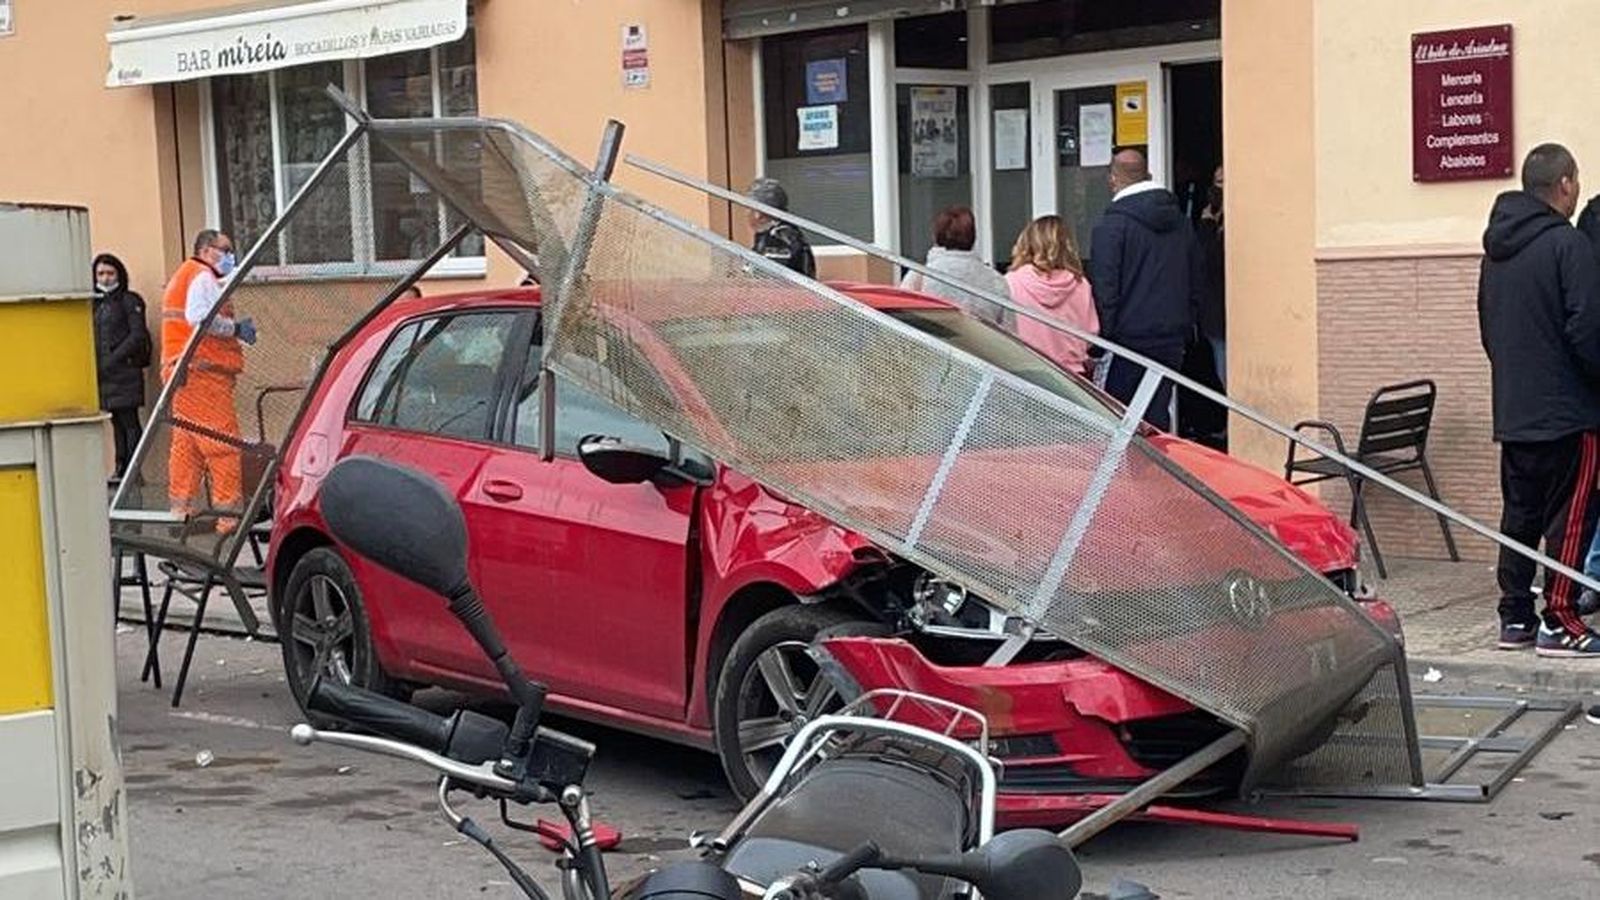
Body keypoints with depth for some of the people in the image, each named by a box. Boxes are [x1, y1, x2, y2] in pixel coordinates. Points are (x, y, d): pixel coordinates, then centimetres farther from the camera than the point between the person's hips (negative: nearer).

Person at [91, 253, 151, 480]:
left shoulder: (129, 301, -3)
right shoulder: (96, 303, 17)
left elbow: (138, 335, -11)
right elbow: (94, 339, 18)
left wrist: (114, 359, -16)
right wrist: (95, 363, 2)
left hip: (125, 371, -7)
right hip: (104, 375, 7)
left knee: (129, 422, -7)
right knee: (117, 423, 9)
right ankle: (121, 470, 13)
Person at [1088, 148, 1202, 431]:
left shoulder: (1111, 225, -10)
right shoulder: (1180, 221, 12)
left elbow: (1104, 291, -12)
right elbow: (1195, 285, 18)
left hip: (1129, 337, -6)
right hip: (1172, 340, 6)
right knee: (1158, 415, 9)